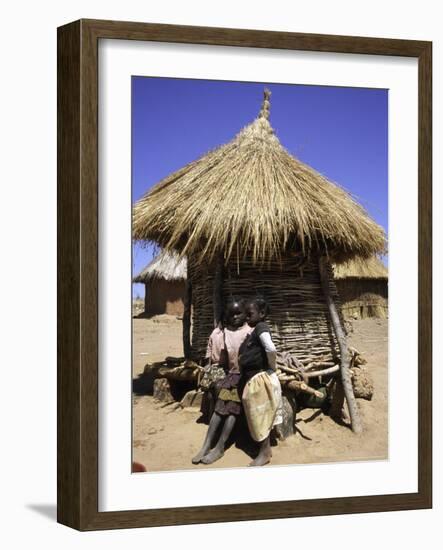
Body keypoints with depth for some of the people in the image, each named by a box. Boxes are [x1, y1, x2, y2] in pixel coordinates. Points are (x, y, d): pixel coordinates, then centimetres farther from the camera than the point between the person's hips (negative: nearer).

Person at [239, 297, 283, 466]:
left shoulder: (261, 327, -15)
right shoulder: (255, 331, 14)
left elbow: (271, 349, -30)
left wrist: (272, 368, -17)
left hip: (260, 379, -9)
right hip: (252, 379, 9)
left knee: (262, 416, -1)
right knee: (261, 416, 16)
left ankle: (265, 452, 7)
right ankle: (265, 449, 24)